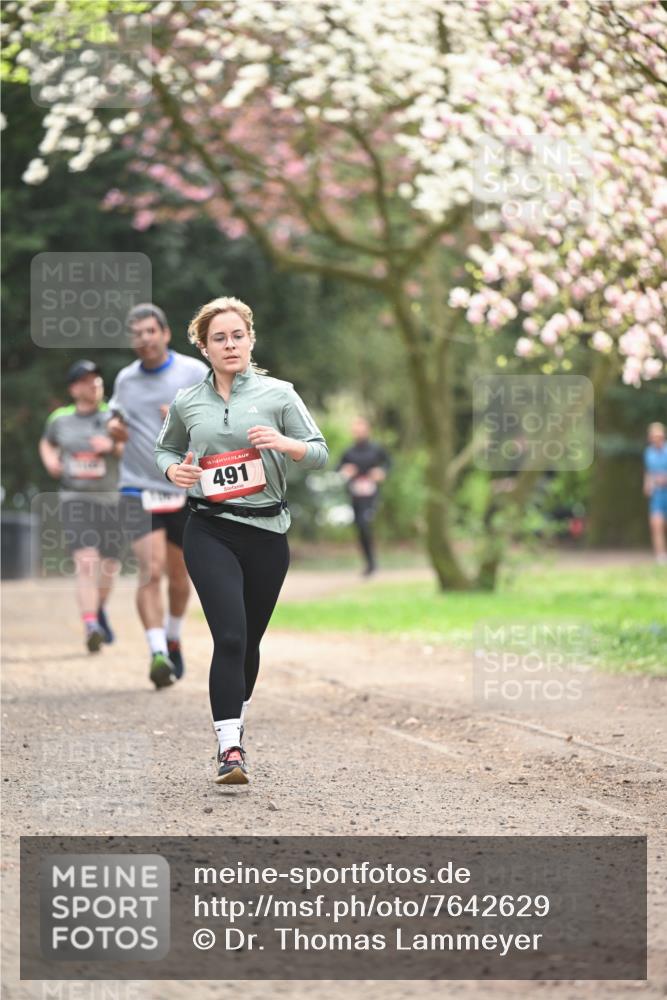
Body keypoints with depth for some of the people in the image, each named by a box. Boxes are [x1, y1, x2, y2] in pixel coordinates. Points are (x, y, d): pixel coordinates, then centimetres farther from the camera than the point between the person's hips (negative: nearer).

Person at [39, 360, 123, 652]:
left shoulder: (113, 417, -1)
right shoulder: (59, 419, 6)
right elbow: (47, 443, 27)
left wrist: (113, 446, -22)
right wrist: (50, 460, 6)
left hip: (111, 499, 1)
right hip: (75, 499, -1)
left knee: (109, 565, 11)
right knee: (86, 562, -18)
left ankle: (99, 608, 42)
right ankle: (91, 627, -25)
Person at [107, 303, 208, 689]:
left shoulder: (194, 372, -2)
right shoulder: (125, 379, 7)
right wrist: (115, 427, 0)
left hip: (185, 489, 0)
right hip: (139, 488, 0)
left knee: (179, 574, 13)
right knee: (151, 570, -16)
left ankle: (173, 639, 37)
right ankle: (158, 654, -19)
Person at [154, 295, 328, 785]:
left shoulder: (279, 394, 2)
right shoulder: (187, 403, 6)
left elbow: (320, 451, 2)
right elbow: (166, 448, 23)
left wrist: (285, 443, -19)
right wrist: (173, 469, 0)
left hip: (267, 531, 1)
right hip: (210, 532, -1)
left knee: (249, 640, 12)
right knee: (230, 636, -17)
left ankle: (236, 726, 35)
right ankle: (229, 749, -21)